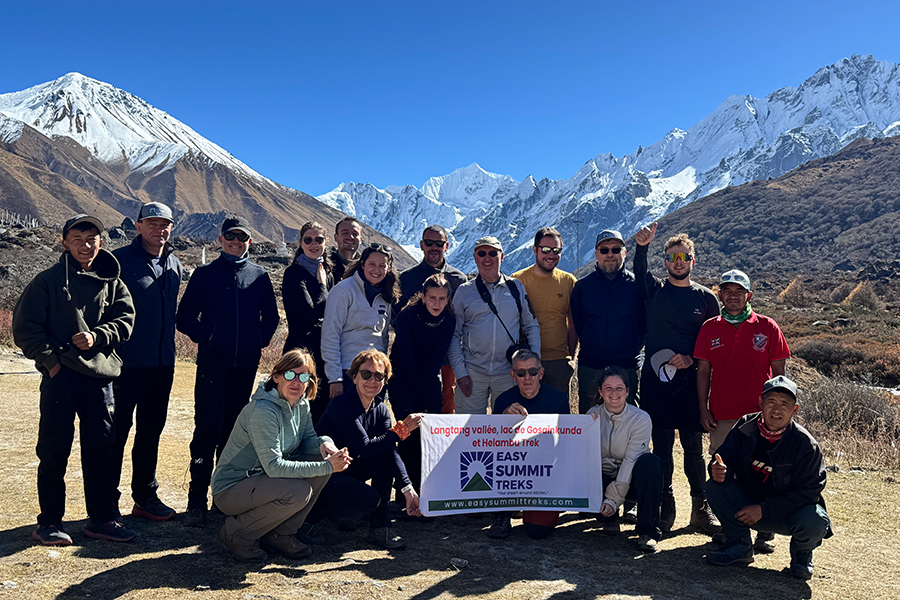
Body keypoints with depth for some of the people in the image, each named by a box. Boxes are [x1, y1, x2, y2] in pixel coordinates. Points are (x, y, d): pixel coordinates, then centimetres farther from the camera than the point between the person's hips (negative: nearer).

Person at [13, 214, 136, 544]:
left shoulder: (111, 282, 10)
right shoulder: (47, 281, 2)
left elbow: (125, 319, 6)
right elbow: (25, 328, -1)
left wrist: (97, 336, -11)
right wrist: (50, 359, -9)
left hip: (99, 374, 3)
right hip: (59, 375, -3)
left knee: (101, 447, 7)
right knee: (54, 449, 3)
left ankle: (102, 518, 19)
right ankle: (49, 523, 16)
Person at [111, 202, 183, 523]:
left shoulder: (175, 265, 11)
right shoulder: (120, 261, -7)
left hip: (163, 362, 6)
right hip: (126, 361, -6)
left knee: (151, 429, 13)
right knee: (118, 429, 2)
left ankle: (145, 496, 25)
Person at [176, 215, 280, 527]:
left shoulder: (260, 276, 10)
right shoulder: (205, 274, 4)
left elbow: (270, 316, 17)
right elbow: (185, 317, 5)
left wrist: (260, 340, 3)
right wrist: (205, 335, -7)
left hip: (246, 364, 3)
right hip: (212, 363, -2)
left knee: (234, 429, 11)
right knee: (207, 429, -6)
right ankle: (197, 501, 0)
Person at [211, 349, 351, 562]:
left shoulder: (301, 404, -2)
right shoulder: (262, 410, -26)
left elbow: (307, 437, 8)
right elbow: (274, 467, -30)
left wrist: (324, 442, -17)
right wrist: (327, 467, -31)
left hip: (264, 480, 8)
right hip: (230, 489, -8)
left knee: (322, 458, -10)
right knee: (298, 492, -30)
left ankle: (281, 534, 1)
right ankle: (236, 533, -5)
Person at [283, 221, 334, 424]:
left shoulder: (327, 274, 14)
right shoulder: (294, 273, -7)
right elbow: (311, 313, -16)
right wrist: (322, 286, -5)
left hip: (324, 351, 7)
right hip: (302, 349, -7)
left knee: (323, 412, 10)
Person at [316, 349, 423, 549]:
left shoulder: (381, 410, -1)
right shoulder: (341, 405, -24)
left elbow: (391, 452, -12)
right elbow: (366, 449, -28)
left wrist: (408, 488, -25)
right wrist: (402, 429, -26)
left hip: (348, 468, 7)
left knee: (385, 460, -14)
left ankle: (379, 528, -7)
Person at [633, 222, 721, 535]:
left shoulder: (706, 298, 7)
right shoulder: (655, 289, 7)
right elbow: (638, 273, -14)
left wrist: (691, 359, -7)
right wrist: (641, 247, -30)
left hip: (689, 380, 0)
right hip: (655, 379, 0)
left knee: (693, 446, 5)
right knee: (661, 445, 4)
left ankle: (701, 508, 17)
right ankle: (665, 508, 16)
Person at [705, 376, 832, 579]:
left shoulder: (805, 444, -17)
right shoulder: (745, 427, -9)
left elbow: (808, 492, -19)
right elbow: (725, 459, -7)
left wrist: (764, 509, -26)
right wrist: (718, 470, -34)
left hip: (788, 513, -2)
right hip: (748, 506, 2)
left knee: (815, 522, -33)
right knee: (715, 487, -23)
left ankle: (801, 553, 7)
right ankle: (739, 545, 1)